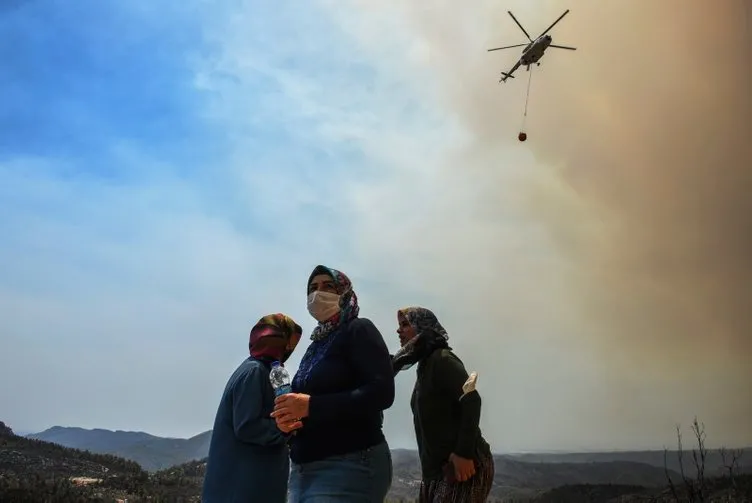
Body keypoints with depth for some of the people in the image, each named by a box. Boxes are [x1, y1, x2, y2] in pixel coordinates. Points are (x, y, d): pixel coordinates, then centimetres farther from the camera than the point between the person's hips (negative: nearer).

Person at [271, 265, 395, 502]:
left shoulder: (359, 331, -5)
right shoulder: (316, 345, 16)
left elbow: (381, 392, -18)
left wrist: (311, 405, -22)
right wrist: (288, 417, -2)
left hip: (350, 465, -7)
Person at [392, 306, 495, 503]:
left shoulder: (441, 359, -10)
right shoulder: (425, 364, 17)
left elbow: (471, 400, -22)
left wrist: (464, 454, -26)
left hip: (462, 465, -9)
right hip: (438, 467, 9)